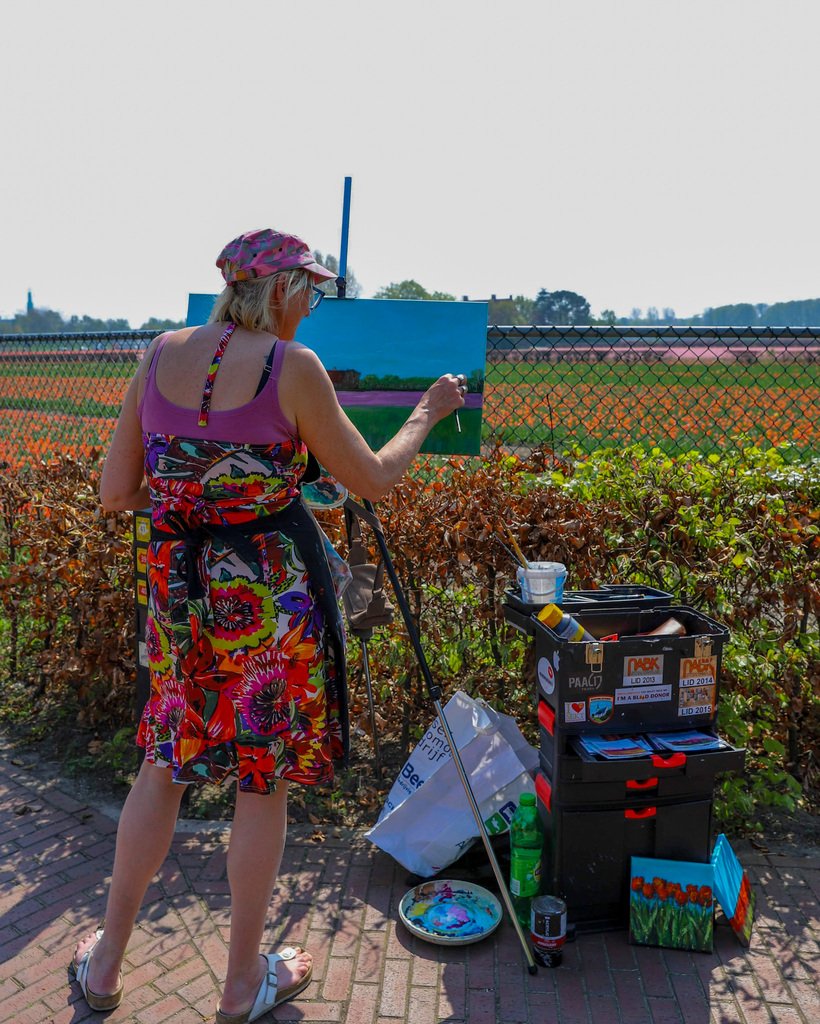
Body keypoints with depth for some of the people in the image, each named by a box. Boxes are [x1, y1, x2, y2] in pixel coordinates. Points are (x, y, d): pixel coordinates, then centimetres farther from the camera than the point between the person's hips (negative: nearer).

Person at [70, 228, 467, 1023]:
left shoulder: (161, 353, 3)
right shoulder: (292, 367, -12)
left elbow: (115, 492, 4)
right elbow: (373, 480, -4)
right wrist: (427, 414, 11)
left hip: (181, 591, 5)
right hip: (271, 596, -5)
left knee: (163, 766, 22)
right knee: (262, 783, 12)